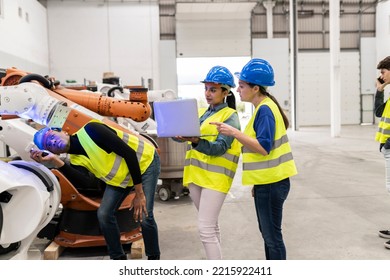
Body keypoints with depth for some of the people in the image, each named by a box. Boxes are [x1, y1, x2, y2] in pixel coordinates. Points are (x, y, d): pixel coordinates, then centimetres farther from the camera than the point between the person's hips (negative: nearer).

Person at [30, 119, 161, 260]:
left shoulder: (90, 131, -25)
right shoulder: (75, 160, -6)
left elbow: (129, 153, -26)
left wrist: (139, 193, -25)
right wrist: (57, 163, -33)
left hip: (145, 162, -6)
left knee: (144, 217, -17)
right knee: (104, 214, -5)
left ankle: (154, 258, 8)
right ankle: (119, 258, 15)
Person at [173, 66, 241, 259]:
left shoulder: (230, 116, -5)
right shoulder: (201, 113, 16)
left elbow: (220, 148, -17)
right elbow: (186, 135, 8)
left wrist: (196, 142, -33)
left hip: (215, 176, -7)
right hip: (196, 174, 7)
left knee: (205, 228, -10)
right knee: (211, 226, 17)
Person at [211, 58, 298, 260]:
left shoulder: (265, 110, -17)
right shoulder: (263, 107, 13)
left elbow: (263, 147, -24)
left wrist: (234, 132, -27)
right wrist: (257, 181, 20)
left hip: (271, 183, -10)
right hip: (266, 182, 10)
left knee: (272, 235, 1)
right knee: (267, 232, 20)